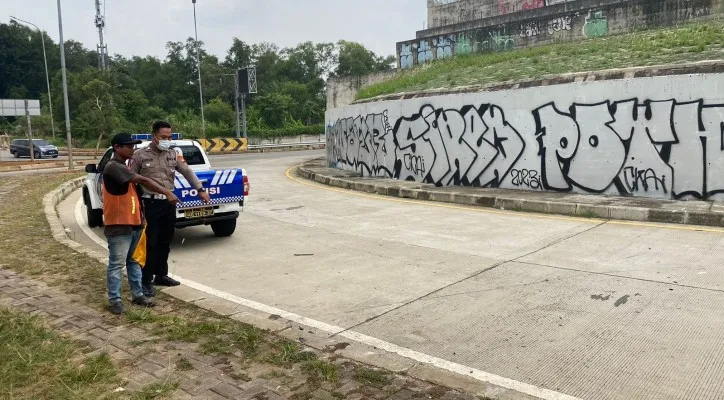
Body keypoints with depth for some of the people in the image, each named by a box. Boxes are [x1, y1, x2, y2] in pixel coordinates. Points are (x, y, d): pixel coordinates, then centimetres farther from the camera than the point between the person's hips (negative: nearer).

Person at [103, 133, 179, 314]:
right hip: (119, 225, -10)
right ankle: (114, 300, 8)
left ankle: (138, 295, 22)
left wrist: (140, 214, 17)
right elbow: (143, 180, -23)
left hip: (134, 223, 10)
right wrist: (168, 193, -27)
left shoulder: (123, 167, 16)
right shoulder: (113, 167, -16)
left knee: (134, 261, 14)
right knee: (116, 264, 0)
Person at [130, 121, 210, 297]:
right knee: (150, 244, -2)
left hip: (169, 203, 5)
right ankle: (146, 281, 6)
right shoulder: (140, 156, -6)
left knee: (165, 242, 13)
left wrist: (201, 189, -2)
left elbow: (187, 172, 7)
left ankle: (161, 275, 27)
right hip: (150, 204, -5)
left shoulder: (173, 155, 8)